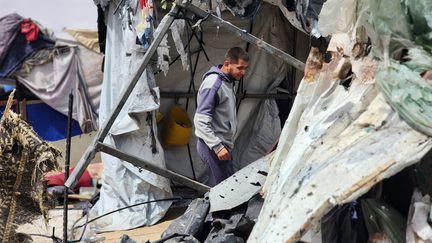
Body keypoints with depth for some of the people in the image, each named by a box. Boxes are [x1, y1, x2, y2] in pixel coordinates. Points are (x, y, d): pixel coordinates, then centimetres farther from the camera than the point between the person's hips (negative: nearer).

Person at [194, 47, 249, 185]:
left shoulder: (228, 82, 11)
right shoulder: (213, 83, -18)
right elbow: (201, 121, -23)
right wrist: (218, 147, -26)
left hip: (223, 143, 9)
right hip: (213, 147, -9)